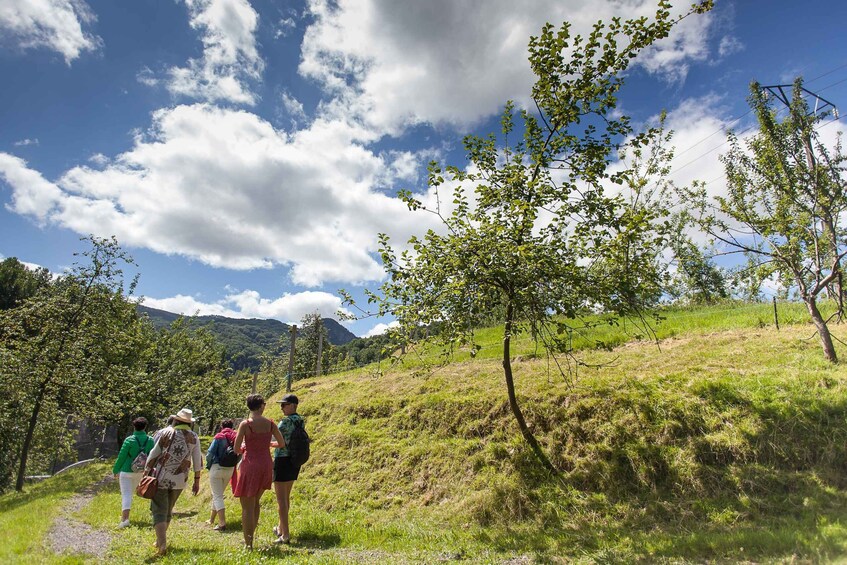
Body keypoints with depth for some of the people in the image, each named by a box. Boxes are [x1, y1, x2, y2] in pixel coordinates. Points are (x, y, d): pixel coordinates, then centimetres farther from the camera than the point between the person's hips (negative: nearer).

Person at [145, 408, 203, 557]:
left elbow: (153, 455, -6)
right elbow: (198, 461, 2)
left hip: (161, 478, -3)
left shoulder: (166, 432, -5)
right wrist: (197, 481, 10)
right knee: (168, 511, 21)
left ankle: (162, 545, -11)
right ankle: (160, 540, 35)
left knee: (159, 511, 1)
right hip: (179, 481, 3)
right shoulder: (194, 437, 1)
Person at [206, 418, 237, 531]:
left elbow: (210, 453, -12)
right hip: (230, 469, 5)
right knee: (218, 494, 23)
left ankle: (222, 523, -9)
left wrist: (208, 465, 5)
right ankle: (212, 519, 36)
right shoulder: (236, 437, 2)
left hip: (217, 467, -5)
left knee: (217, 496, -1)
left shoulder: (219, 437, -9)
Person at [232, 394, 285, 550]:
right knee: (255, 502, 24)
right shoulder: (270, 423, -2)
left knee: (247, 507, 7)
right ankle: (250, 538, 33)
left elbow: (236, 449, -11)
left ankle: (248, 544, 11)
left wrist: (244, 449, 11)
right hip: (266, 465, 5)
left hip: (250, 465, -4)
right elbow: (282, 443, 5)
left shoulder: (245, 424, -12)